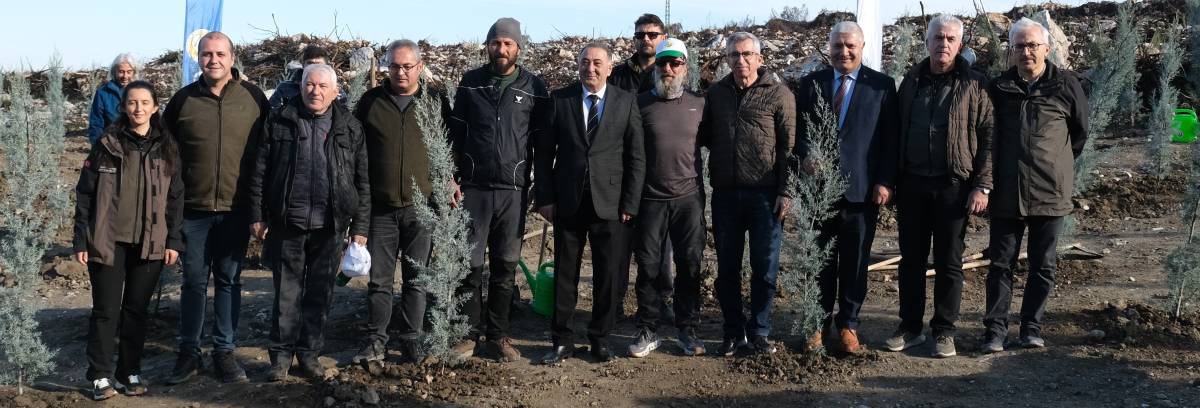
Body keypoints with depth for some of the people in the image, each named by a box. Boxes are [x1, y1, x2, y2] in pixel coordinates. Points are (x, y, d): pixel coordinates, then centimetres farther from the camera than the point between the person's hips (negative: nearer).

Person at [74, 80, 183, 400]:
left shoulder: (166, 148, 5)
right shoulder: (108, 144, 0)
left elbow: (175, 197, 7)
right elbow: (85, 194, 1)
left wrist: (173, 241, 1)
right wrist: (81, 240, -3)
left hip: (150, 244, 2)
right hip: (108, 242, -2)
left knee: (136, 310, 9)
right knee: (106, 310, 2)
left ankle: (130, 373, 19)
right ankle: (100, 376, 10)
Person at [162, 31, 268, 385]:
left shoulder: (253, 97, 0)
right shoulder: (184, 99, 2)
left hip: (236, 209, 0)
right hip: (194, 208, 0)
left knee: (229, 281, 8)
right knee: (194, 281, 6)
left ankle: (225, 352, 18)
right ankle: (188, 353, 16)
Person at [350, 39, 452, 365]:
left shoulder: (436, 102, 4)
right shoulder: (371, 102, 5)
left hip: (421, 206, -1)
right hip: (380, 206, 1)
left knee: (417, 280, 5)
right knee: (379, 279, 4)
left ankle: (411, 343, 14)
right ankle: (376, 342, 14)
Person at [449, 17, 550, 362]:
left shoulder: (534, 87, 2)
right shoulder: (470, 83, 5)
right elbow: (455, 133, 9)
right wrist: (452, 178, 2)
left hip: (514, 191, 0)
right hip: (473, 188, 0)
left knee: (505, 267, 6)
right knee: (470, 264, 1)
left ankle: (498, 334, 16)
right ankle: (470, 331, 12)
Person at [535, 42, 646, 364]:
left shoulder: (626, 102, 2)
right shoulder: (559, 99, 3)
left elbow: (636, 157, 2)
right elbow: (544, 152, 5)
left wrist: (630, 204, -4)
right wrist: (544, 198, -1)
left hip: (610, 203, 0)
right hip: (568, 202, 0)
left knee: (608, 275, 5)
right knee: (565, 274, 5)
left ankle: (600, 338, 19)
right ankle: (562, 341, 15)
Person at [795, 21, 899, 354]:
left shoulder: (882, 85, 2)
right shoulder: (810, 83, 8)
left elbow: (889, 139, 0)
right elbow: (799, 128, 10)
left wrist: (885, 182, -7)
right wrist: (805, 156, -10)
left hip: (861, 189, -1)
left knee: (855, 263, 6)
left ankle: (848, 324, 19)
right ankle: (820, 323, 19)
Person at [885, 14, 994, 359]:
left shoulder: (974, 84, -3)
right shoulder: (911, 81, 9)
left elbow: (988, 136, -5)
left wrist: (982, 186, -11)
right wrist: (895, 181, 9)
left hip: (953, 186, -4)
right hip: (912, 184, 4)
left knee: (948, 263, 3)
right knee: (911, 259, 9)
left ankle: (944, 331, 13)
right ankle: (911, 327, 20)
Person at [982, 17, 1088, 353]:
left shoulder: (1066, 85, -2)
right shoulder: (999, 87, 3)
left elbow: (1080, 132, 13)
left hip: (1050, 193, -1)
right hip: (1006, 193, 1)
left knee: (1043, 266, 7)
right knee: (1001, 264, 3)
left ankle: (1032, 327, 18)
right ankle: (995, 330, 8)